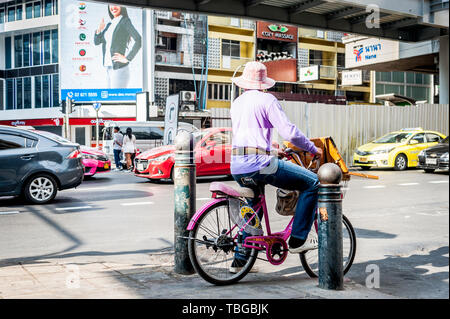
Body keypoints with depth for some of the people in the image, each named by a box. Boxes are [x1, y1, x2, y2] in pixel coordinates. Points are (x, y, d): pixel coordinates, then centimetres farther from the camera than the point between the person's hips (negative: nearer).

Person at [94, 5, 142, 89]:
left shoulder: (125, 21, -5)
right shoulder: (109, 25, 17)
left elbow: (139, 40, -18)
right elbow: (96, 42, 19)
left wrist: (127, 59, -17)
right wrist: (99, 30, 0)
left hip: (119, 69, -8)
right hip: (109, 69, 8)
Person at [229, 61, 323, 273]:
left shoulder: (236, 103, 21)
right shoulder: (266, 99, -1)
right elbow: (289, 132, -8)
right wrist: (314, 149, 6)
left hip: (236, 166, 8)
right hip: (259, 164, -7)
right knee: (312, 183, 4)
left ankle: (240, 259, 27)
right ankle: (297, 240, 5)